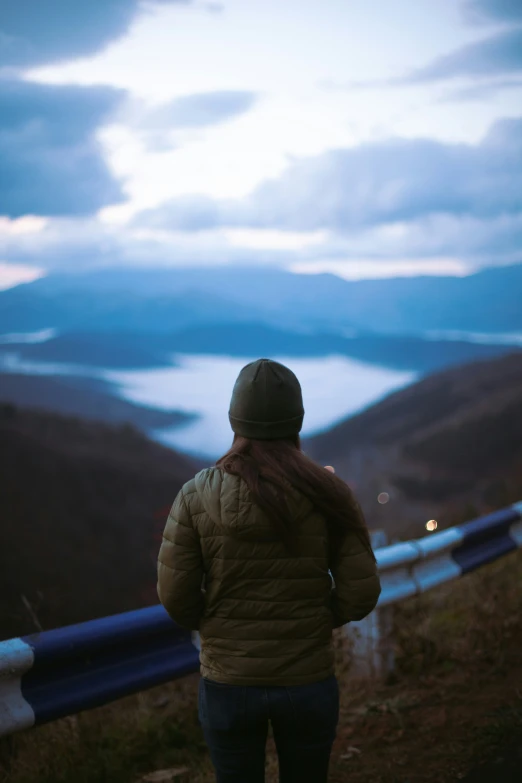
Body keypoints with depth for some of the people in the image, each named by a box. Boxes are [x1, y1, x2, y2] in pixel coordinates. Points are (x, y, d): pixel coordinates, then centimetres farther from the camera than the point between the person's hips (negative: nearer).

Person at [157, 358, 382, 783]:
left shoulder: (197, 495, -12)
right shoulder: (329, 492, -11)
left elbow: (175, 594, -9)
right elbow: (361, 592, -10)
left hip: (229, 682, 0)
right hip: (308, 682, 0)